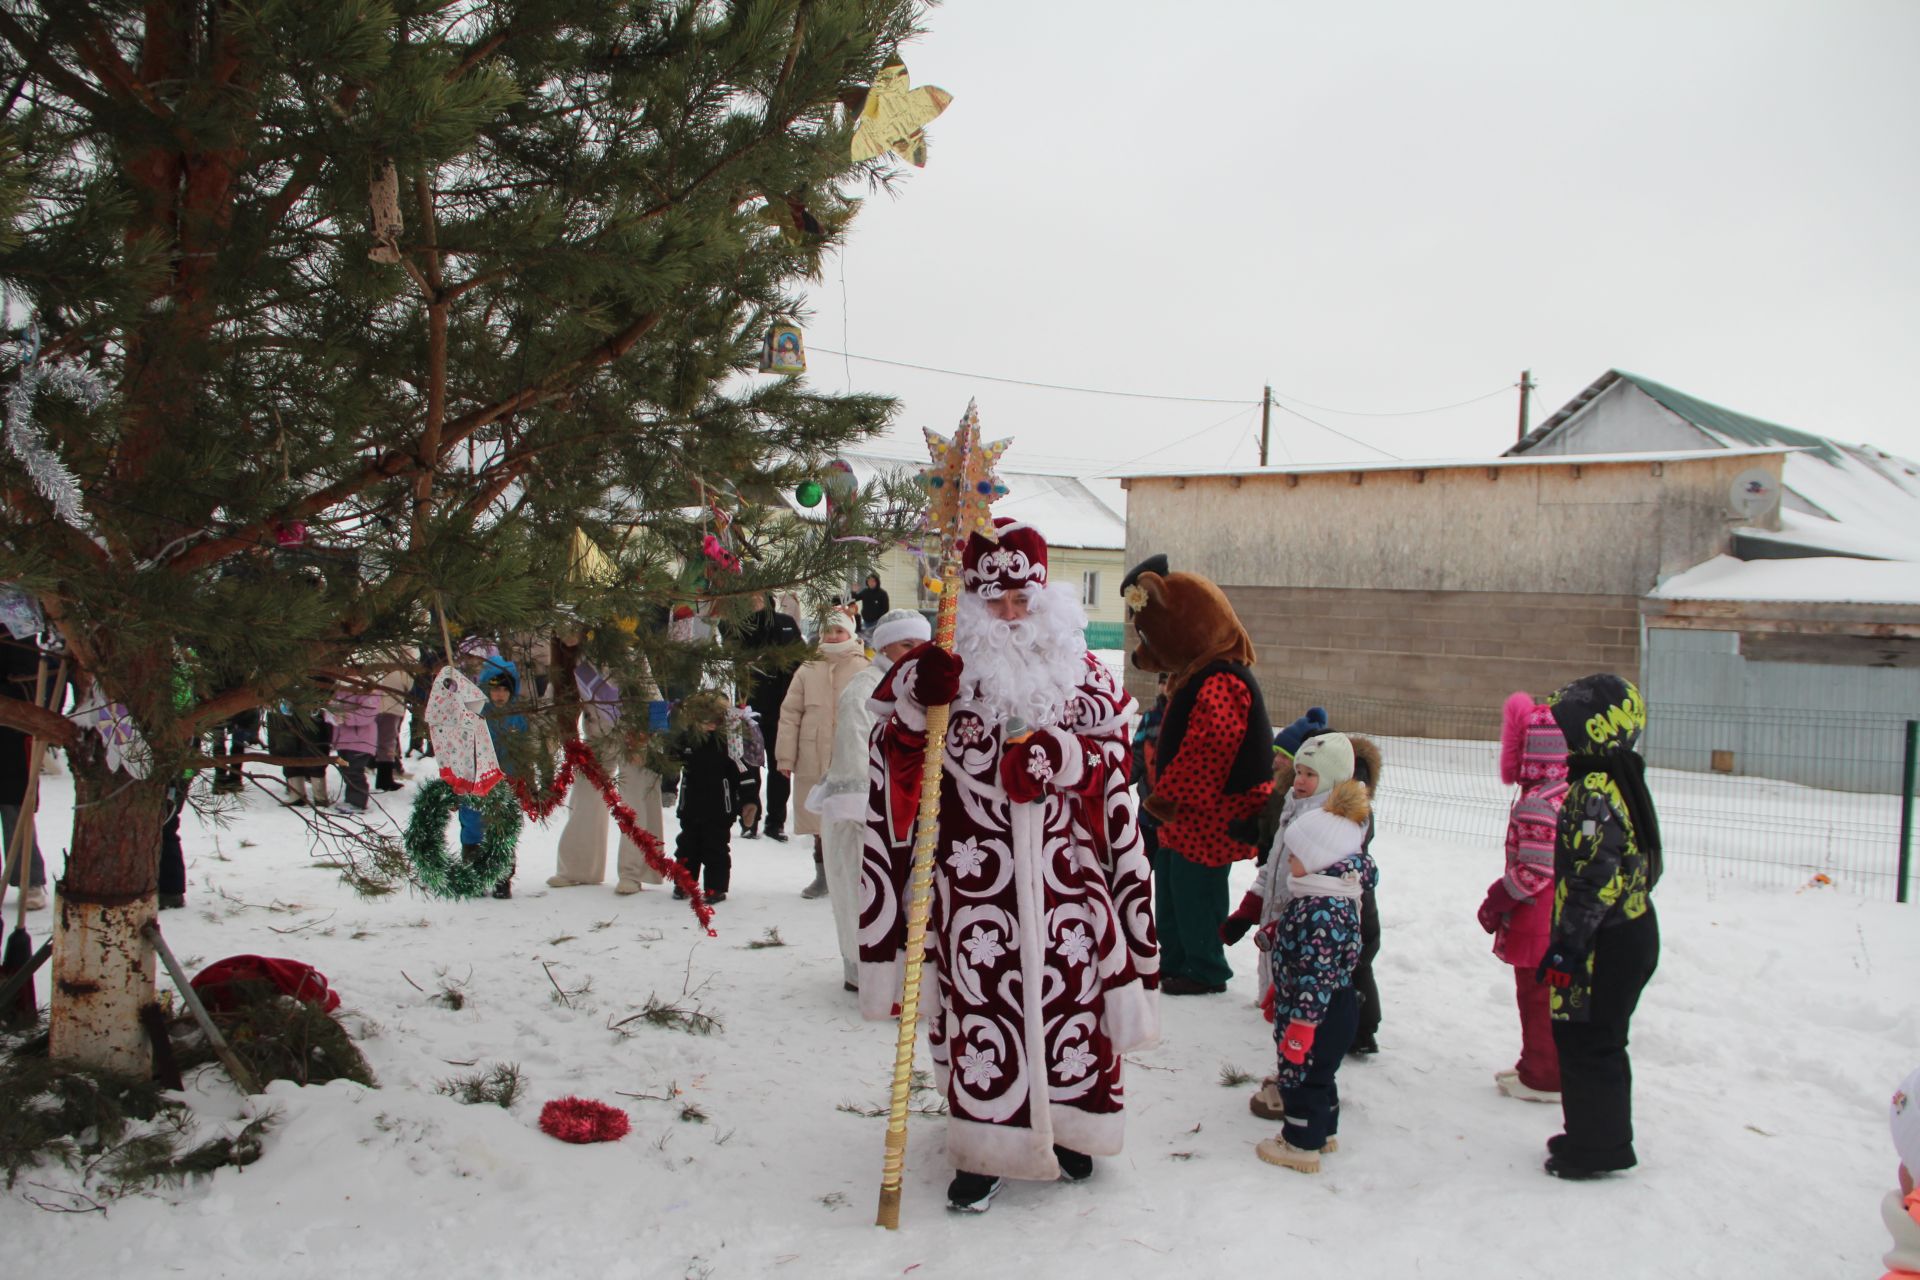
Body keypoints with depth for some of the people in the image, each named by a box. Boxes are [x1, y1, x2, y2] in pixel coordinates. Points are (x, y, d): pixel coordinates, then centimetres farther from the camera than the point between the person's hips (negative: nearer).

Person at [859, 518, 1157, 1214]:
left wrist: (1058, 752, -14)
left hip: (1062, 875, 2)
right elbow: (896, 754, 1)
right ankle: (981, 1148, 16)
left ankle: (1063, 1126, 30)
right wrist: (916, 699, -17)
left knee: (1069, 993, 9)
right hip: (973, 876, -1)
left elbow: (1111, 752, 4)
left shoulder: (1079, 671, 7)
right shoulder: (946, 668, 3)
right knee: (979, 997, 1)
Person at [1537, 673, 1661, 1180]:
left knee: (1587, 1042, 1)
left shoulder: (1595, 791, -21)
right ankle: (1595, 1138, 30)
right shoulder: (1615, 783, 12)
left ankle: (1598, 1147, 12)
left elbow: (1595, 877, -26)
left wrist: (1565, 945, -22)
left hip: (1608, 944, -10)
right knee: (1593, 1040, 19)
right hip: (1629, 934, 10)